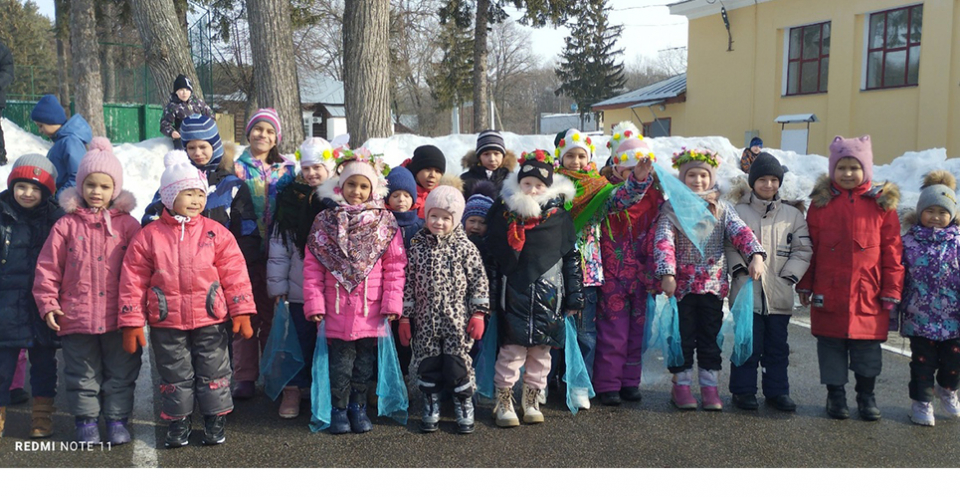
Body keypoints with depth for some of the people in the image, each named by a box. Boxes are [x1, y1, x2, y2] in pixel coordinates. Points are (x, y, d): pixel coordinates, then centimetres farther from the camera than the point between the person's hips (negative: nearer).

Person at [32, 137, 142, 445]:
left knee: (121, 372, 10)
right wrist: (47, 304, -3)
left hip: (118, 316, 0)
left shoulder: (126, 224, 1)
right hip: (76, 317, 0)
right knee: (83, 374, 11)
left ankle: (117, 419, 23)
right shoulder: (66, 225, 1)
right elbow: (48, 267, 3)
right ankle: (86, 421, 25)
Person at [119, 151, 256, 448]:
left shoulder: (216, 233, -1)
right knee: (175, 377, 11)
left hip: (210, 320, 0)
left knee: (213, 373, 10)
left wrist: (242, 312, -5)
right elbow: (133, 281, -1)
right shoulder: (149, 236, -3)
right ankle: (177, 422, 27)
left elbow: (235, 274, 0)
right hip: (166, 324, 0)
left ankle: (216, 419, 25)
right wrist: (131, 323, -3)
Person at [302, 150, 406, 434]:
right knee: (340, 362, 6)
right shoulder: (325, 222, 2)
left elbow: (395, 266, 0)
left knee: (365, 362, 11)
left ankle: (358, 407, 27)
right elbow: (312, 266, 1)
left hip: (371, 310, 1)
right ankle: (339, 410, 20)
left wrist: (392, 302, -6)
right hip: (337, 309, 0)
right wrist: (314, 303, -5)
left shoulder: (385, 223, 1)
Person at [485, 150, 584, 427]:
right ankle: (504, 402, 12)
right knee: (512, 350, -2)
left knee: (541, 351, 8)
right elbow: (492, 253, 5)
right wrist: (490, 293, 3)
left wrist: (574, 296, 4)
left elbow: (572, 257, 6)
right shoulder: (504, 212, 1)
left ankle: (531, 401, 23)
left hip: (548, 295, 2)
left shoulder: (559, 217, 3)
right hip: (514, 295, -1)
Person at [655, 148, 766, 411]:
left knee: (710, 337, 9)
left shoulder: (722, 208, 7)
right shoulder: (672, 208, -2)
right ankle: (681, 385, 16)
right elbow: (664, 241, -12)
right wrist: (667, 273, -24)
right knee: (683, 337, 5)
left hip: (714, 285, 3)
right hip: (682, 285, -2)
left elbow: (740, 231, -6)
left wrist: (755, 255, -25)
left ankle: (710, 387, 18)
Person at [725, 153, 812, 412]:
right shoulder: (739, 212, 3)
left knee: (777, 346, 11)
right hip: (747, 291, -2)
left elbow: (803, 250, 7)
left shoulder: (792, 214, 9)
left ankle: (777, 391, 22)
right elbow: (730, 246, 0)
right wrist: (741, 270, -11)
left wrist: (789, 275, -3)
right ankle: (743, 391, 13)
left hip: (779, 293, 3)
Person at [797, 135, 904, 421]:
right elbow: (809, 247, 4)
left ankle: (866, 395, 25)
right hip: (828, 293, 0)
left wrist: (891, 290, 0)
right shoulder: (821, 202, 2)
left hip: (868, 294, 0)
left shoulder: (882, 204, 2)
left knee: (867, 346, 8)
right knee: (831, 345, 8)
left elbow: (892, 250, 3)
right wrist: (805, 285, 3)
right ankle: (835, 394, 22)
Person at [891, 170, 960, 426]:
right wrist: (894, 314, 1)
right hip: (920, 318, -1)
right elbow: (898, 279, 1)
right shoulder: (909, 242, -2)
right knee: (923, 362, 7)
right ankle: (922, 401, 25)